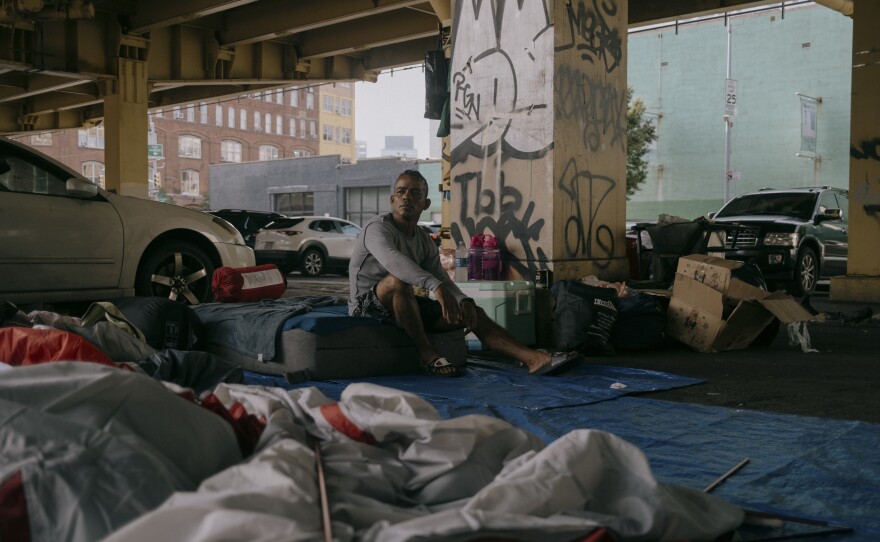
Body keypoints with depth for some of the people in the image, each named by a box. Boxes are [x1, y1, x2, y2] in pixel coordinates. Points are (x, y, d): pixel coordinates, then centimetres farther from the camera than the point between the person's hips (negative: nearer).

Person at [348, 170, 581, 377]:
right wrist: (436, 287, -51)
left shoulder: (424, 241, 10)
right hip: (366, 306, -7)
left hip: (405, 306, 7)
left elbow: (442, 277, 6)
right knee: (398, 280, -40)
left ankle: (534, 358, -17)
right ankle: (428, 355, -31)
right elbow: (393, 260, -38)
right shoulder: (377, 228, -16)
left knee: (473, 314, -7)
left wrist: (464, 301, -17)